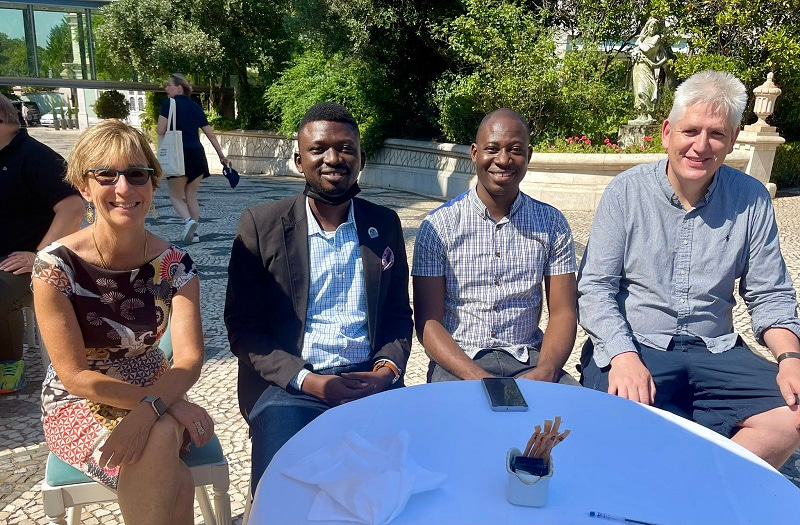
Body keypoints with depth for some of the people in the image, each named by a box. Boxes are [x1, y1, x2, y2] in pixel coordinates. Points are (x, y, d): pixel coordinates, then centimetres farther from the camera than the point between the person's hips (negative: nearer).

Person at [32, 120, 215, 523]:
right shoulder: (56, 265, -17)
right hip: (77, 405, -2)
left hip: (154, 394, 3)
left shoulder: (174, 265, -9)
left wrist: (149, 409, -36)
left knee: (158, 438, -32)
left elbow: (189, 359, -17)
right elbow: (75, 376, -16)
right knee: (174, 482, -29)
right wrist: (163, 403, -25)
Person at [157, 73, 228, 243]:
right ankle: (192, 232, 13)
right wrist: (221, 156, 20)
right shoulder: (196, 107, 13)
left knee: (176, 196, 7)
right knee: (191, 196, 13)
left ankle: (188, 220, -18)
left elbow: (161, 131, -12)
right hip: (197, 155, 5)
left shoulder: (169, 103, -3)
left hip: (179, 155, -5)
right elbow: (211, 134, 14)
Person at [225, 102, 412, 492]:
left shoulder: (385, 225, 9)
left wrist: (388, 369, -7)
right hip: (288, 384, -2)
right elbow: (242, 327, -1)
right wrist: (306, 380, -13)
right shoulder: (260, 224, -1)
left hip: (371, 382, 3)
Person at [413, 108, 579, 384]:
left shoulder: (552, 223, 5)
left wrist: (544, 373, -15)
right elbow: (428, 322, -5)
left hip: (530, 359, 3)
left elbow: (562, 313, 4)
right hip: (458, 362, -2)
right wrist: (478, 378, -20)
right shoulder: (438, 226, -3)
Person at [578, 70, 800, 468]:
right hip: (630, 346, -3)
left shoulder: (752, 199, 5)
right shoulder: (626, 191, -2)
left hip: (716, 353, 3)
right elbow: (595, 288, -6)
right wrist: (623, 355, -21)